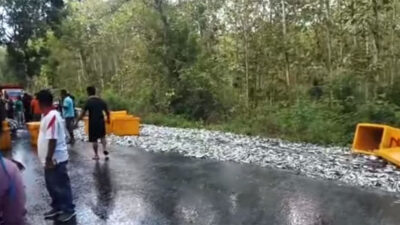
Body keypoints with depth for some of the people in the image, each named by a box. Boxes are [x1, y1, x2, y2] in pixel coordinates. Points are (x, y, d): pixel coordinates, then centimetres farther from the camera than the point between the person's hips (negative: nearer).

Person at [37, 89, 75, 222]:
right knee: (52, 185, 20)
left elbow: (53, 139, -25)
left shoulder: (52, 116, -22)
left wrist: (49, 159, -22)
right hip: (50, 159, 10)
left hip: (56, 159, -10)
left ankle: (69, 210, 17)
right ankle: (57, 208, 34)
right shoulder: (48, 115, 9)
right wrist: (47, 159, 20)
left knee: (61, 186, 4)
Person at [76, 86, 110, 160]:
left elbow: (83, 113, -11)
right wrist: (108, 119, 25)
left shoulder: (88, 102, -9)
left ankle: (96, 155, 14)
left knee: (94, 140, 7)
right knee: (102, 136, 23)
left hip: (93, 122, -4)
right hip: (101, 122, 4)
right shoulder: (101, 101, 4)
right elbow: (107, 112, 8)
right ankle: (105, 149, 6)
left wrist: (77, 121, -2)